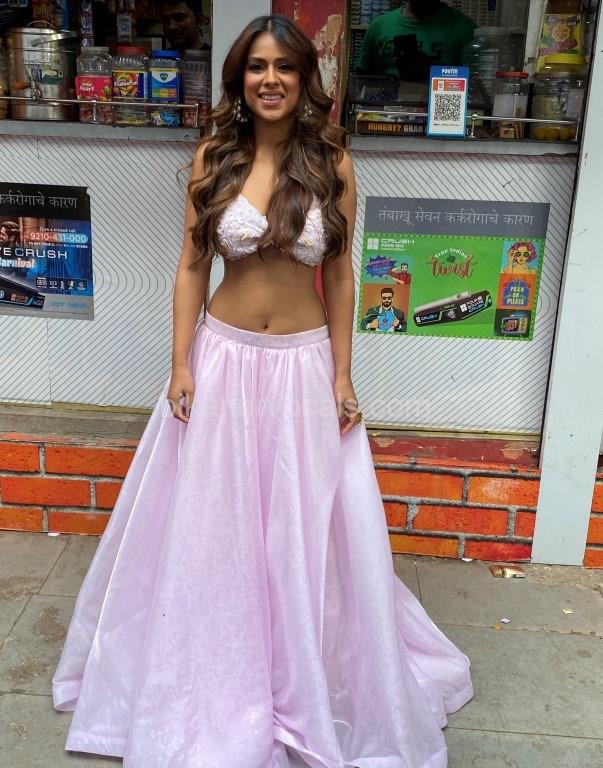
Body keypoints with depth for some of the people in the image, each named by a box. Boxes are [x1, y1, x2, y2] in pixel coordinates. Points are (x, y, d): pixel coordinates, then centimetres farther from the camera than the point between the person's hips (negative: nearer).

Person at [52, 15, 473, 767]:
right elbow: (191, 267, 1)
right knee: (208, 524, 12)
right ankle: (212, 679, 38)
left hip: (305, 364, -1)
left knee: (310, 527, 8)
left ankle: (311, 680, 34)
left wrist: (343, 377, -2)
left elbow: (339, 275, 0)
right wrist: (180, 364, -5)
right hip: (223, 358, 1)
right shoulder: (213, 157, -1)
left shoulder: (331, 163, -2)